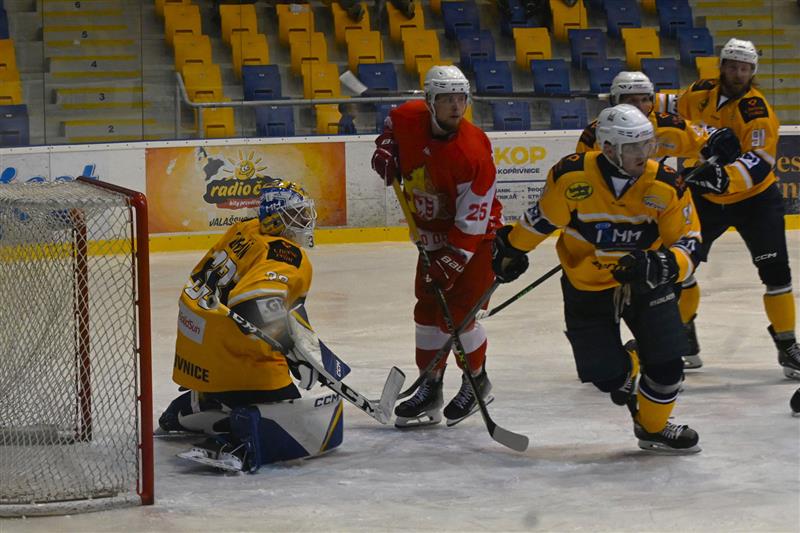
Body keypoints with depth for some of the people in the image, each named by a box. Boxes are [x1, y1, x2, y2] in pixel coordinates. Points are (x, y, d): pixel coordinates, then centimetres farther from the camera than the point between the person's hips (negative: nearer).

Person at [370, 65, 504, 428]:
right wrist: (386, 148, -1)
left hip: (474, 237, -7)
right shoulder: (409, 119, -11)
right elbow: (393, 123, 18)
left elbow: (471, 221, -27)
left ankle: (477, 382, 12)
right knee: (428, 312, 7)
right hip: (432, 234, 7)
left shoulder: (473, 152, -28)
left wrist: (451, 262, -29)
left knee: (456, 313, -11)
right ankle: (430, 388, 19)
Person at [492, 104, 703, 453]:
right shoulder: (571, 176, -21)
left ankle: (653, 427, 27)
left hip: (645, 283, 1)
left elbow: (688, 241, -13)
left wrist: (661, 265, -33)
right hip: (587, 288, -1)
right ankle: (628, 363, 37)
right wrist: (511, 248, 10)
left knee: (666, 367, -5)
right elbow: (543, 216, -2)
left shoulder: (666, 185, -18)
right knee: (608, 377, -3)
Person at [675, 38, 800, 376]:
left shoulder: (756, 110, -23)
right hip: (705, 196, 4)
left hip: (754, 198, -4)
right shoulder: (699, 94, -7)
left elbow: (760, 162, -34)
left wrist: (726, 176, -49)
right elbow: (673, 120, 14)